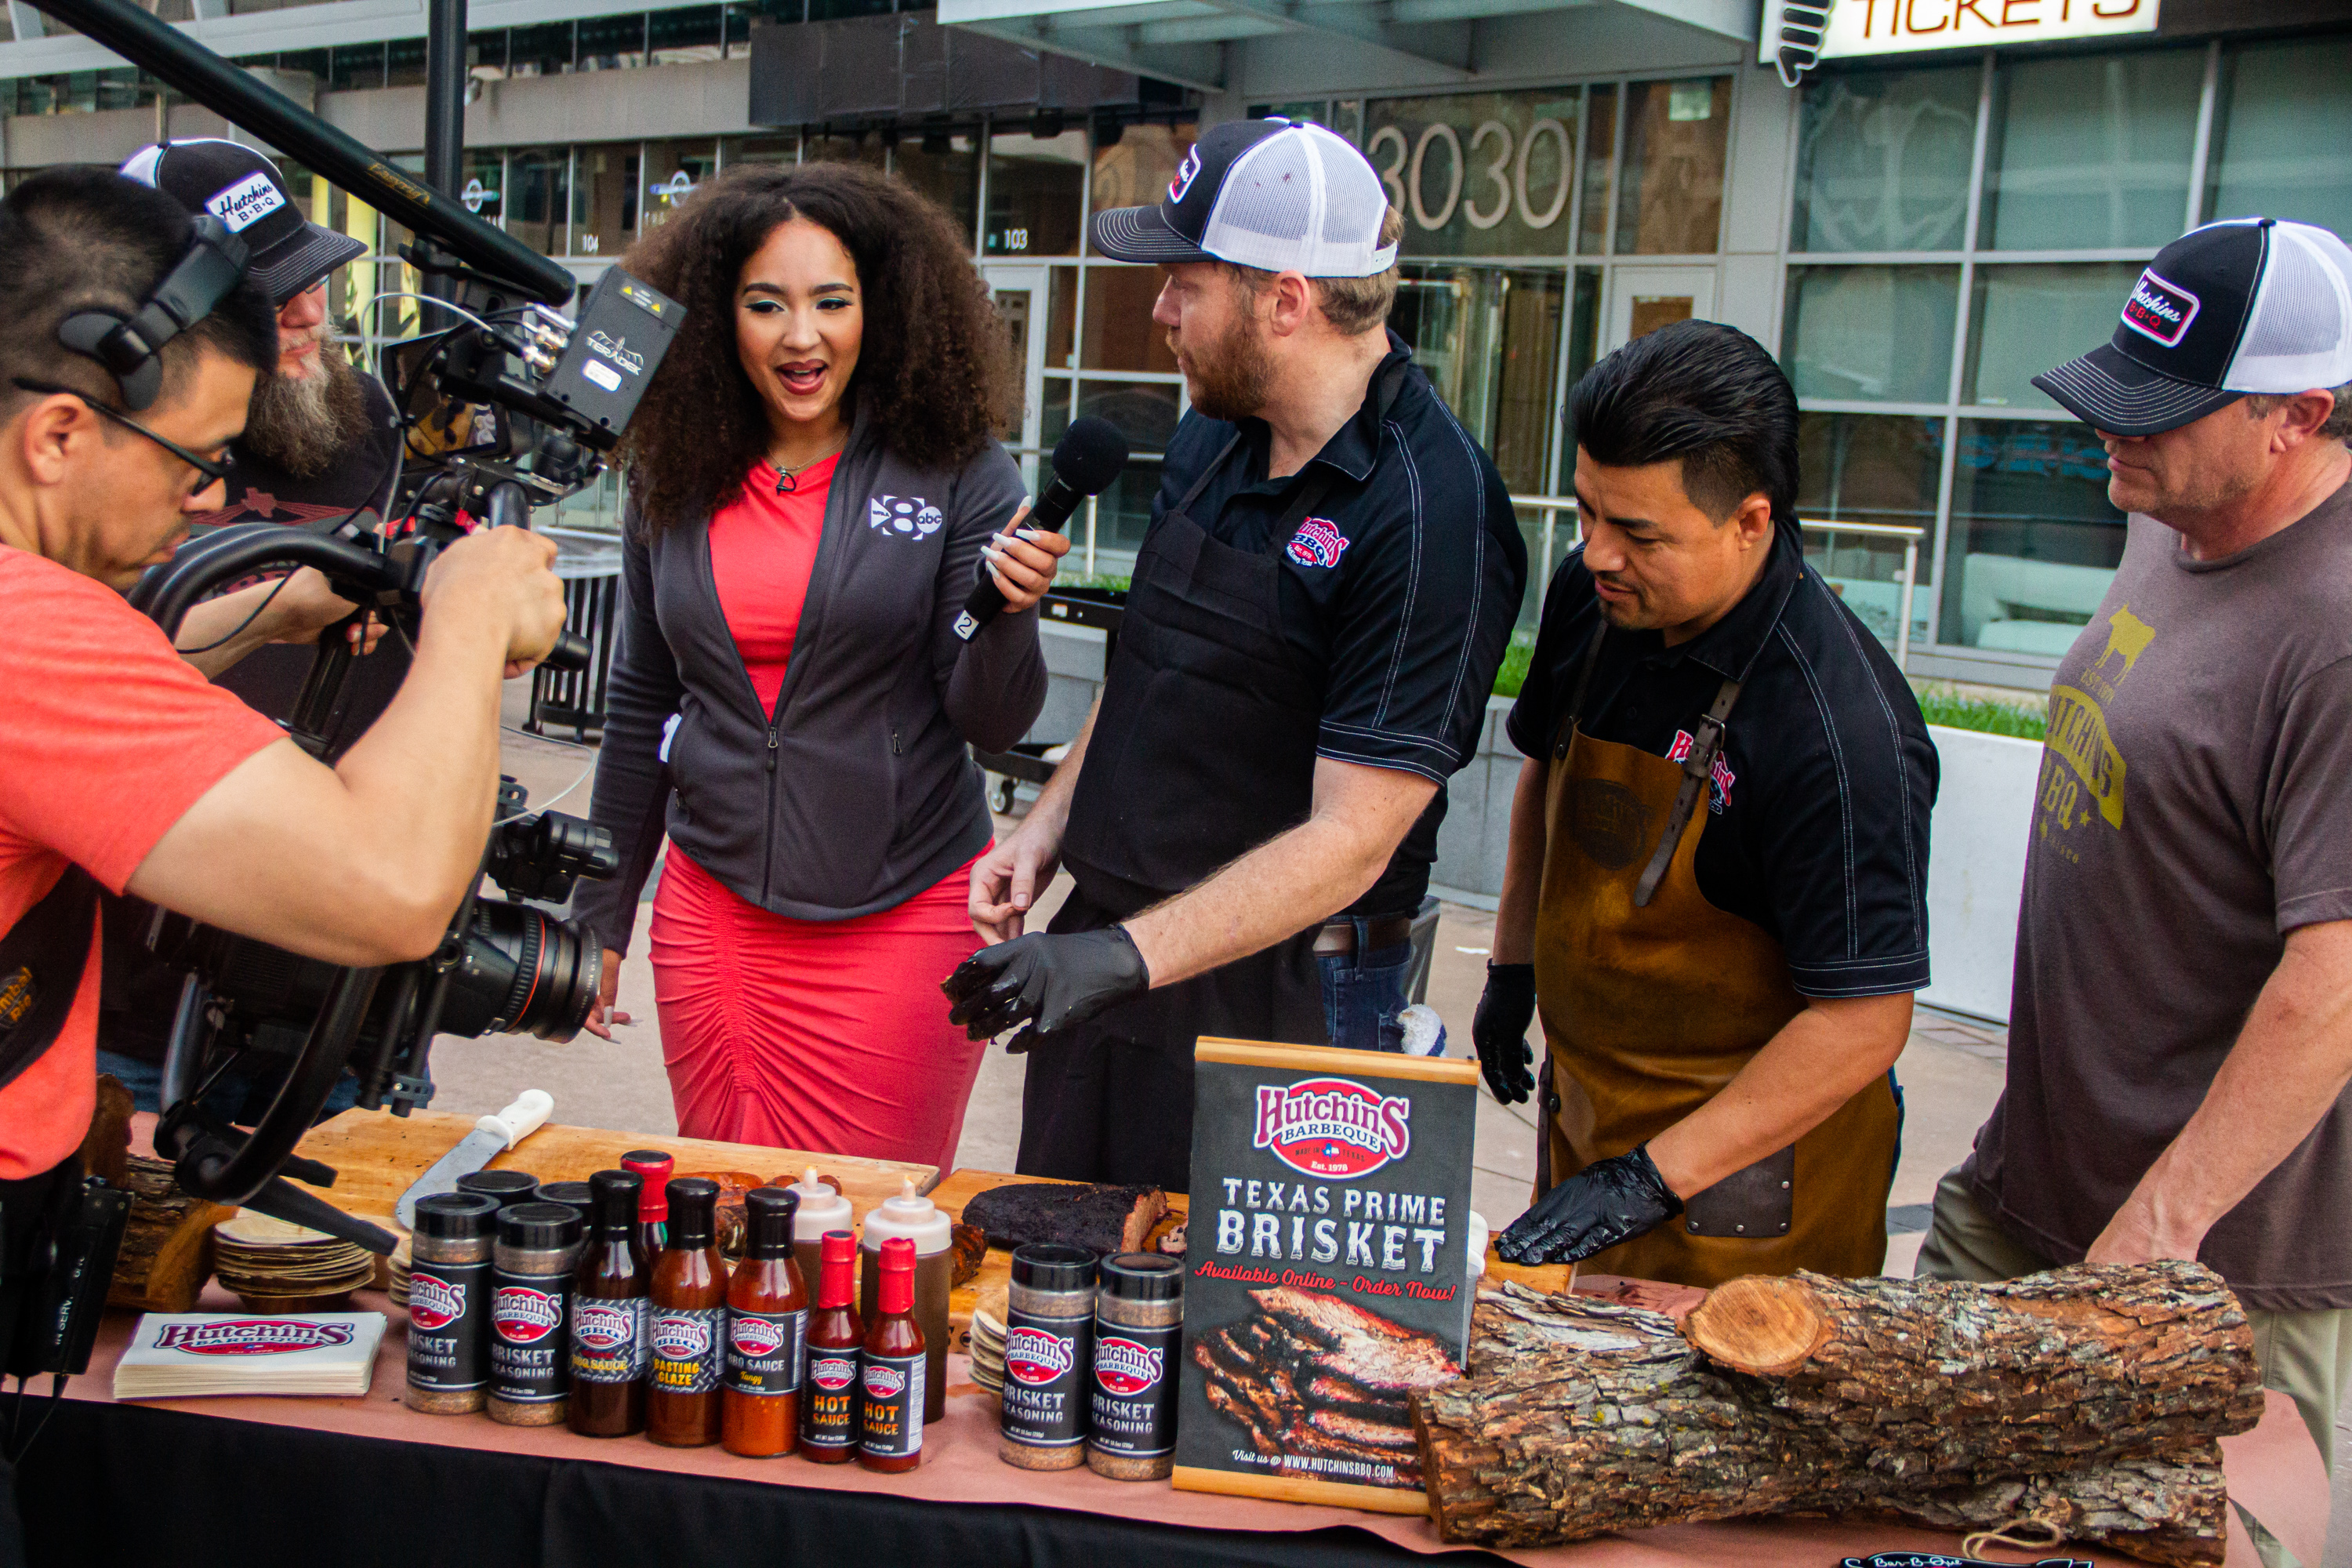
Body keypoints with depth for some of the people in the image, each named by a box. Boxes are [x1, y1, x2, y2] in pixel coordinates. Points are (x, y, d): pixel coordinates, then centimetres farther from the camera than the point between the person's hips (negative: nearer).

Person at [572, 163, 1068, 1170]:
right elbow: (640, 705, 13)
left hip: (900, 915, -3)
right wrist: (600, 916, 16)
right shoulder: (675, 480, 3)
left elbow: (994, 724, -8)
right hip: (710, 904, 3)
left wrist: (1010, 613, -28)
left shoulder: (955, 472, -7)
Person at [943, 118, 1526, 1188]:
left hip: (1275, 994, -7)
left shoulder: (1429, 516, -21)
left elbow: (1349, 841, -23)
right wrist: (1049, 828, 6)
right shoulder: (1210, 440, 5)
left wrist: (1125, 957, -27)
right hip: (1106, 951, 8)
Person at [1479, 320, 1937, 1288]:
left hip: (1745, 1164, -7)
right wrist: (1513, 964, 15)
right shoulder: (1591, 599, -6)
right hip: (1584, 1115, 7)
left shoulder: (1840, 730, -29)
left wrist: (1652, 1178, -26)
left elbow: (1864, 1024, -26)